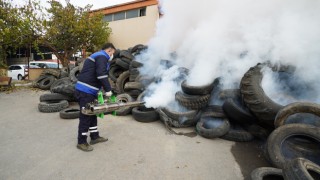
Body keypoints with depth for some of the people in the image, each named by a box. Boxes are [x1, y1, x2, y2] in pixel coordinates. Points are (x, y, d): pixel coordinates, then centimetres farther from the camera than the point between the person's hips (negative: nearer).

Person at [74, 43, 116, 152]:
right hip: (86, 91, -11)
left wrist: (103, 89, 19)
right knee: (85, 116, -2)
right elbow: (101, 75, -24)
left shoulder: (97, 56, 23)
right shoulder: (102, 57, -9)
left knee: (92, 114, 16)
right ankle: (81, 142, 11)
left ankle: (94, 137, 27)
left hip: (88, 91, 11)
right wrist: (108, 90, -18)